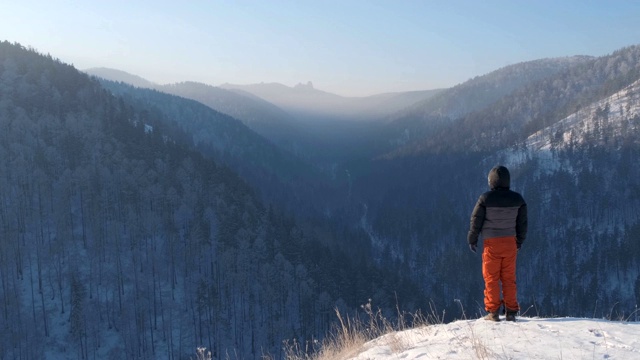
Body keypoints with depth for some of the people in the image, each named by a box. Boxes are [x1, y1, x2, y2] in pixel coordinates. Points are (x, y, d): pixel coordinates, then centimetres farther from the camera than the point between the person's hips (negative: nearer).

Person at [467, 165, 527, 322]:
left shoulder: (485, 198, -12)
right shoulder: (517, 199, -1)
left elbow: (476, 220, -6)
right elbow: (522, 223, 7)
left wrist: (472, 240, 8)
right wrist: (519, 241, 21)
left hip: (491, 243, -3)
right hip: (510, 242, 3)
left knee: (491, 278, 6)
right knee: (509, 278, 10)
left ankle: (493, 312, 7)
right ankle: (511, 312, 12)